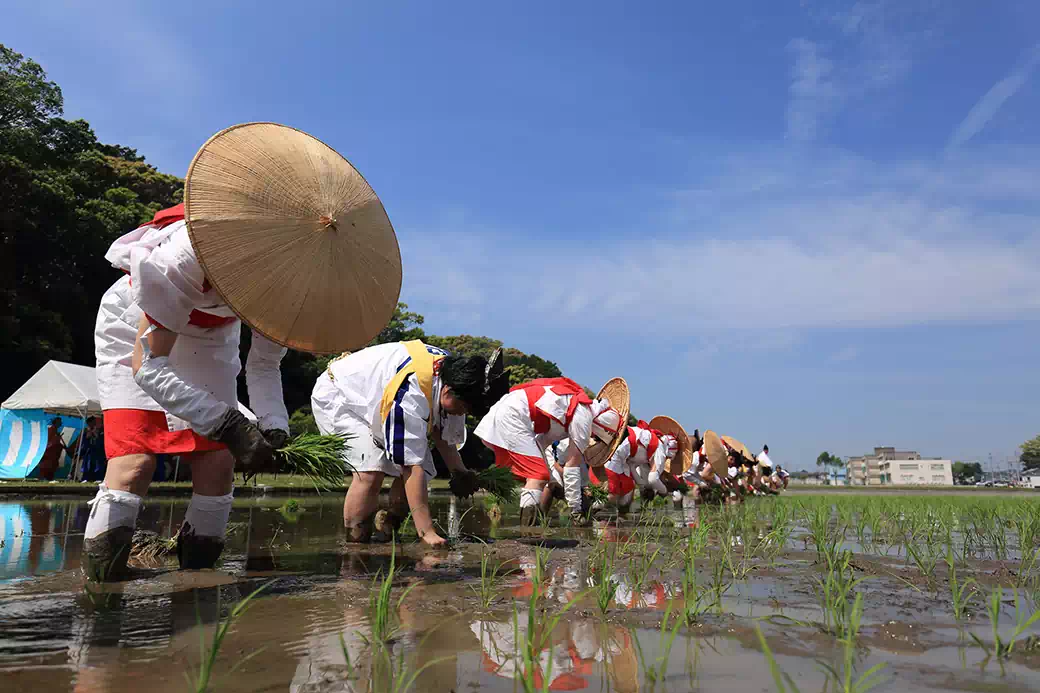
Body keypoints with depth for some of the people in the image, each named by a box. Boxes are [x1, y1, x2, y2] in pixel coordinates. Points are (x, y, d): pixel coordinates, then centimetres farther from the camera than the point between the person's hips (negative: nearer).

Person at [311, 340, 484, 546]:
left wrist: (459, 472, -12)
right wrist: (427, 532, -39)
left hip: (373, 396, 8)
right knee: (372, 470, -29)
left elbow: (440, 430, 0)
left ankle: (387, 535, 8)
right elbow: (411, 466, -41)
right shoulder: (409, 395, -42)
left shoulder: (451, 370, -16)